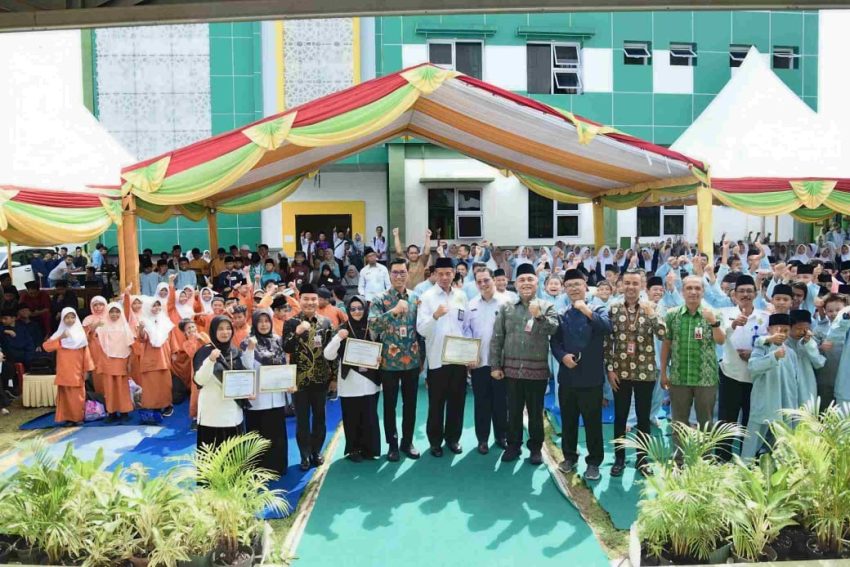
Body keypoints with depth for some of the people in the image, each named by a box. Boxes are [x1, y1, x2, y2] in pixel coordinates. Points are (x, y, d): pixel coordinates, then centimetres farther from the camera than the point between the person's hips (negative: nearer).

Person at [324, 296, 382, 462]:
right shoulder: (343, 331, -2)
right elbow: (328, 355, -10)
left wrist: (380, 358, -8)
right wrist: (338, 338, -24)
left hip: (369, 382, 2)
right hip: (350, 383, -1)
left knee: (369, 417, 5)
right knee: (352, 418, 6)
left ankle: (369, 449, 21)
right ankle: (353, 449, 21)